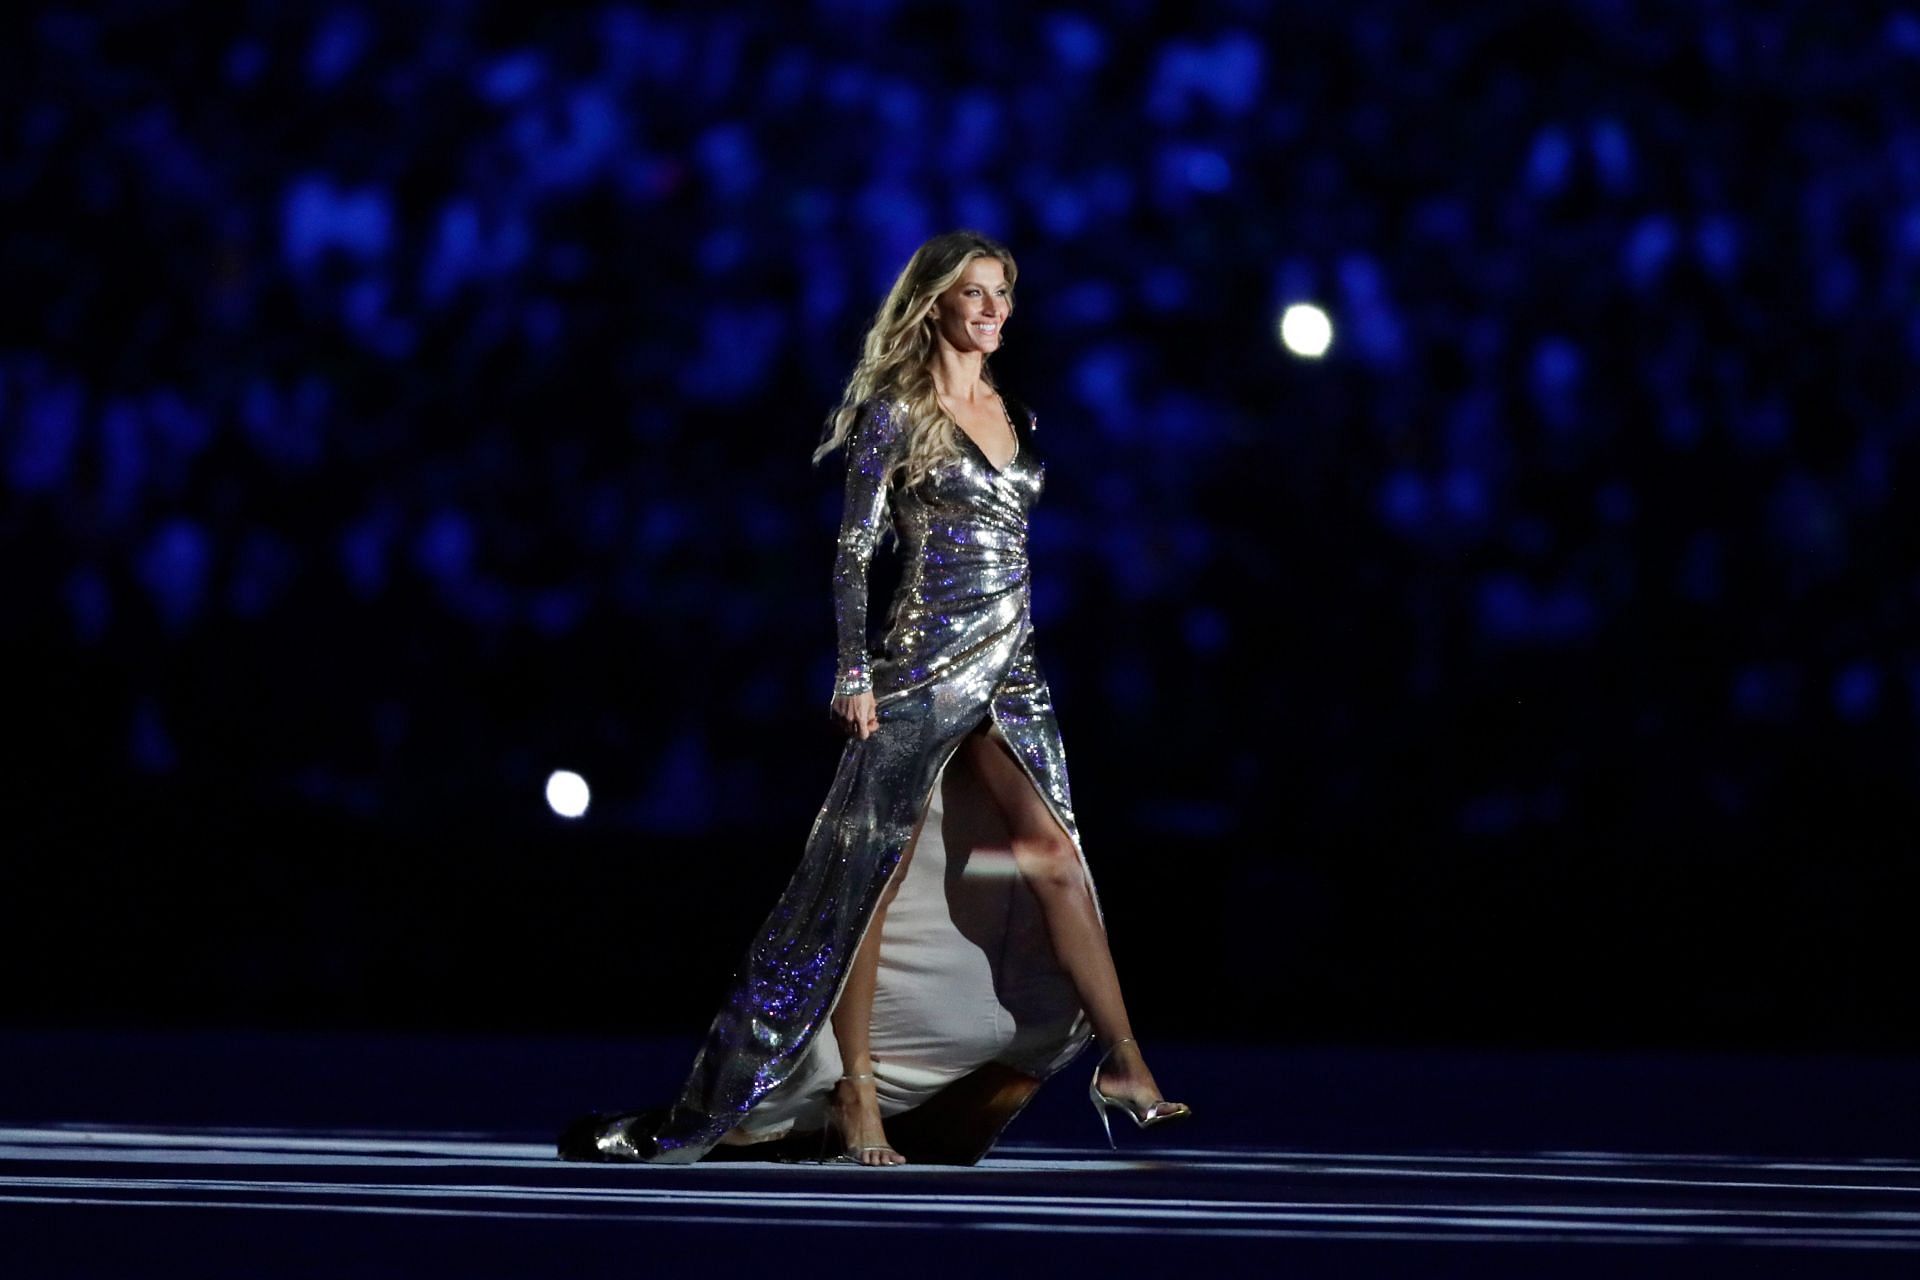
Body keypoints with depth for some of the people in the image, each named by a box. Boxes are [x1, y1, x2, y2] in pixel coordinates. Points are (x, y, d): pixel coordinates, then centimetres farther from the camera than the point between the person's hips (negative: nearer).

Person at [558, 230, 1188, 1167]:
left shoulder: (1015, 420, 16)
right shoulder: (896, 414, -4)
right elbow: (854, 550, -8)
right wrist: (854, 673, -16)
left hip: (1009, 675, 6)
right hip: (923, 670, -6)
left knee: (1054, 862, -7)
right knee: (875, 878, -2)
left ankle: (1123, 1065, -10)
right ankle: (857, 1098, 3)